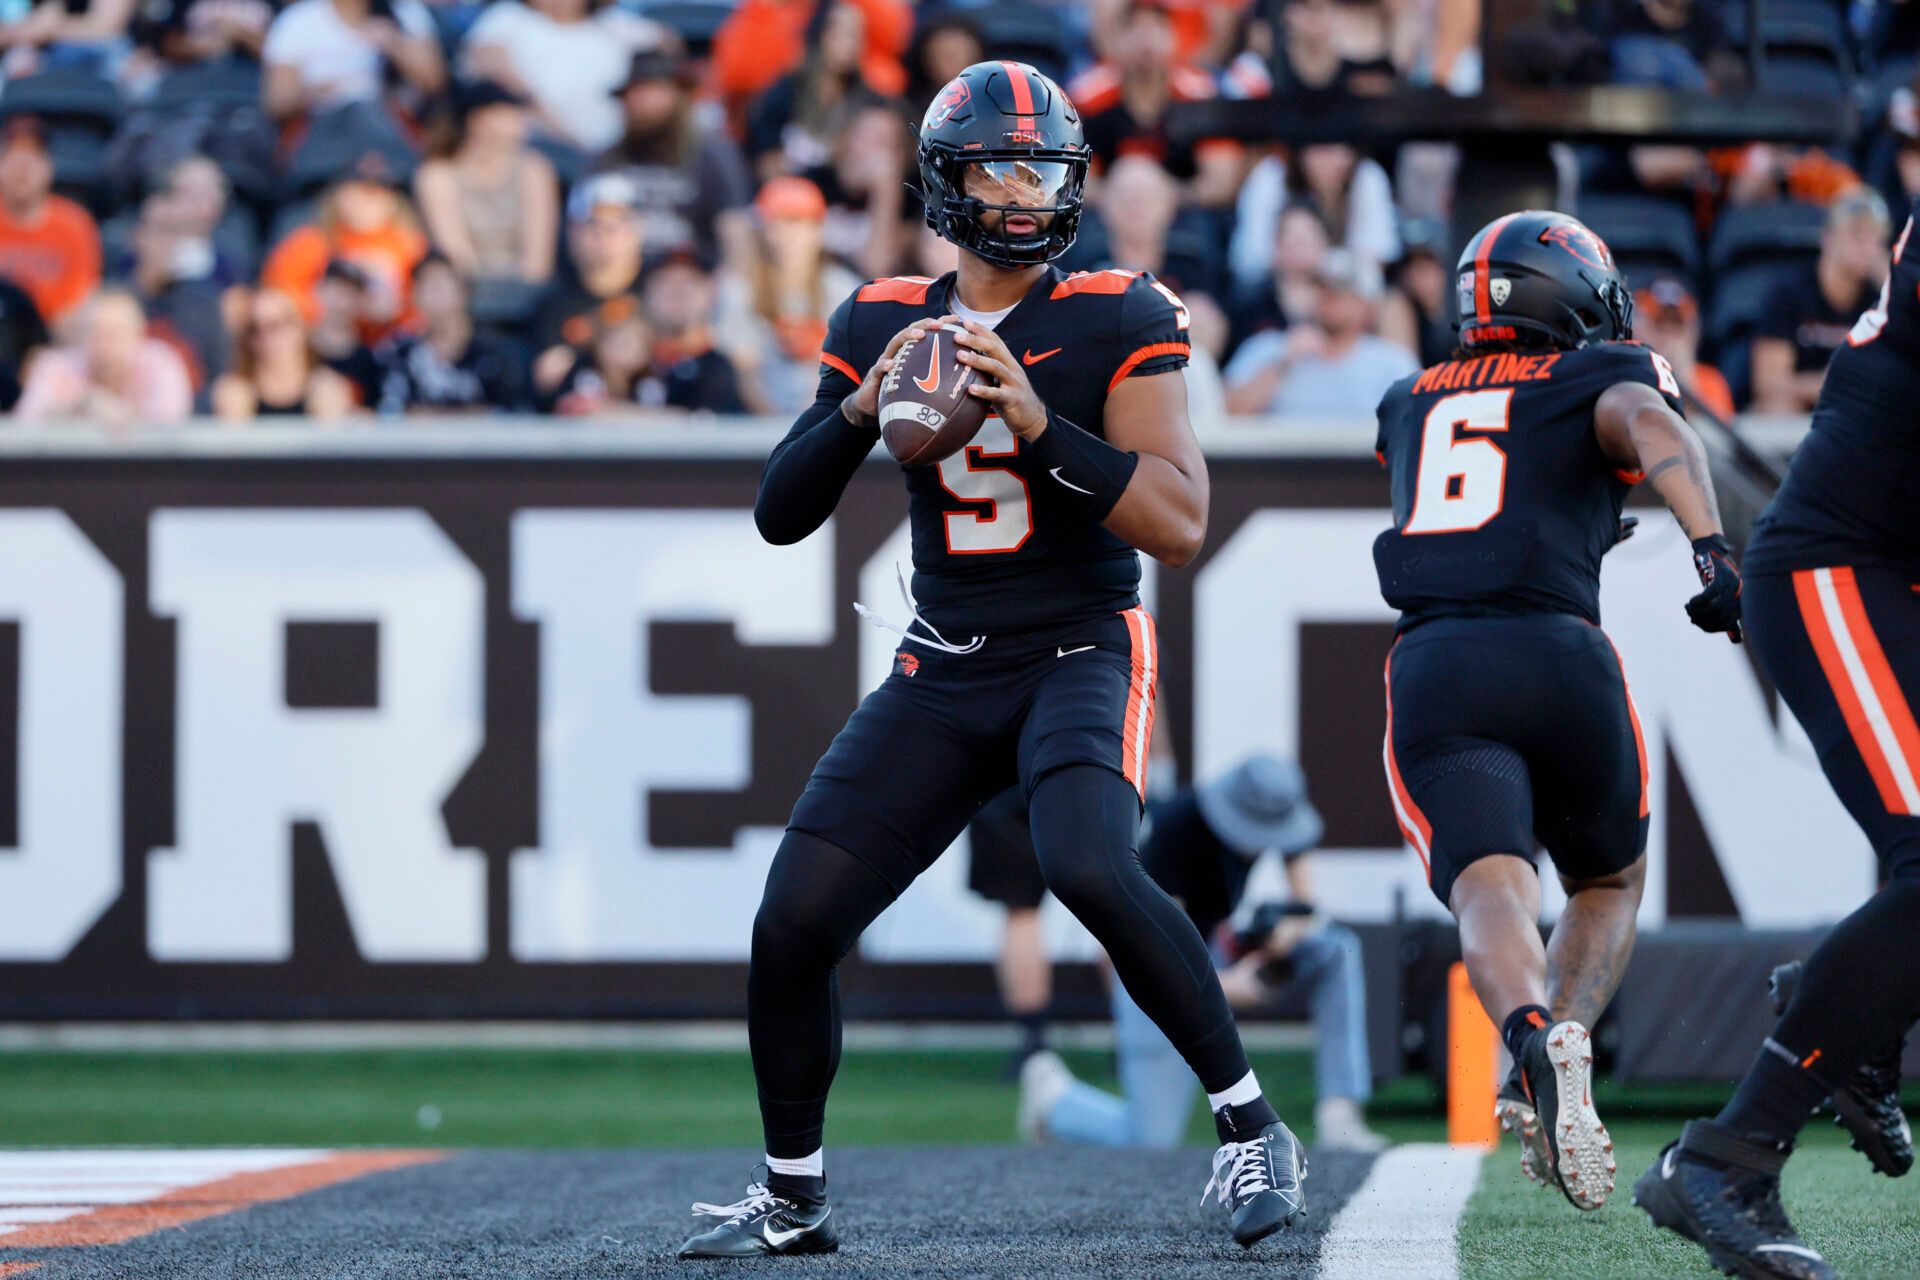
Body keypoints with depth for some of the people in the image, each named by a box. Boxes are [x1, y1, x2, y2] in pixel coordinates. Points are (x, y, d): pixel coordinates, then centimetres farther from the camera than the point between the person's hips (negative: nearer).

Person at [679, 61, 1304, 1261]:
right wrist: (862, 409, -13)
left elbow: (1180, 524, -16)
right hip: (943, 674, 4)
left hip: (1079, 654, -4)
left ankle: (1252, 1127, -16)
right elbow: (780, 515, 5)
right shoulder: (884, 324, 4)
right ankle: (793, 1194, 17)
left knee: (1092, 869, -32)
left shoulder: (1115, 320, -7)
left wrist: (1037, 422, -26)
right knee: (793, 926, -5)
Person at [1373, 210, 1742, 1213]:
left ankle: (1534, 1040, -47)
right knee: (1609, 885, 21)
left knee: (1492, 895, -16)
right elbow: (1654, 427, -9)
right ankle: (1569, 1032, -6)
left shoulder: (1410, 405, 27)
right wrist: (1713, 548, -24)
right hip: (1558, 655, -2)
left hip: (1430, 668, 2)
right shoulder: (1602, 377, 14)